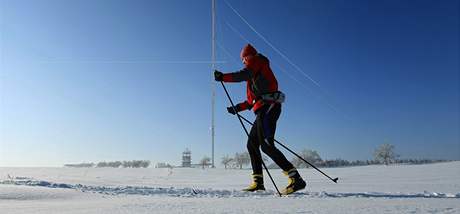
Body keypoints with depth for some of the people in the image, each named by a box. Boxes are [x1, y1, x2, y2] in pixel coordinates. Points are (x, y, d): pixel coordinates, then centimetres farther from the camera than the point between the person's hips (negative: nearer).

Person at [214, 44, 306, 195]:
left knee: (266, 145, -18)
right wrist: (237, 108, 32)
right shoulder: (257, 74, 32)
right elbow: (254, 98, 30)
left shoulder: (255, 60, 7)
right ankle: (258, 182, 13)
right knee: (252, 144, 11)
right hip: (265, 110, 10)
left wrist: (223, 77, -5)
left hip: (267, 107, -10)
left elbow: (243, 75, -13)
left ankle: (296, 179, -20)